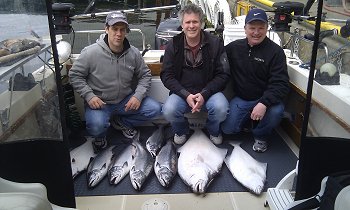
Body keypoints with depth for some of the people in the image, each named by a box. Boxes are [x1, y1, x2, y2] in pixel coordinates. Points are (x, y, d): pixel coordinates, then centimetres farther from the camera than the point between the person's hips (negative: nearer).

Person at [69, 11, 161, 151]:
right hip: (99, 102, -4)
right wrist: (89, 96, -20)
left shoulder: (133, 53, -4)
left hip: (126, 101, 4)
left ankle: (120, 122, 11)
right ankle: (99, 136, 9)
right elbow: (75, 75, -7)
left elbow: (145, 75, 6)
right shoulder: (91, 52, -14)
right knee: (96, 126, -33)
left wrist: (138, 95, -10)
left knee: (155, 109, -11)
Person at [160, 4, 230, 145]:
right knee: (169, 111, -28)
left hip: (209, 92, 0)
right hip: (182, 93, 1)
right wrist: (186, 95, -15)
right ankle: (181, 130, 9)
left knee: (221, 108, -30)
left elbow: (223, 74, -3)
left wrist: (204, 94, -17)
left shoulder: (215, 43, -2)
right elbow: (166, 75, -1)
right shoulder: (173, 45, 1)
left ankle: (213, 130, 8)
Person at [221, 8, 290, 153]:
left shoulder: (275, 51, -10)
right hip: (240, 99, 3)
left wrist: (264, 103, -33)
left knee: (276, 111, -33)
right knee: (228, 129, -11)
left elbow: (281, 84, -19)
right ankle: (249, 119, 23)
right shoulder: (234, 47, 1)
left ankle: (260, 136, 1)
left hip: (264, 99, -2)